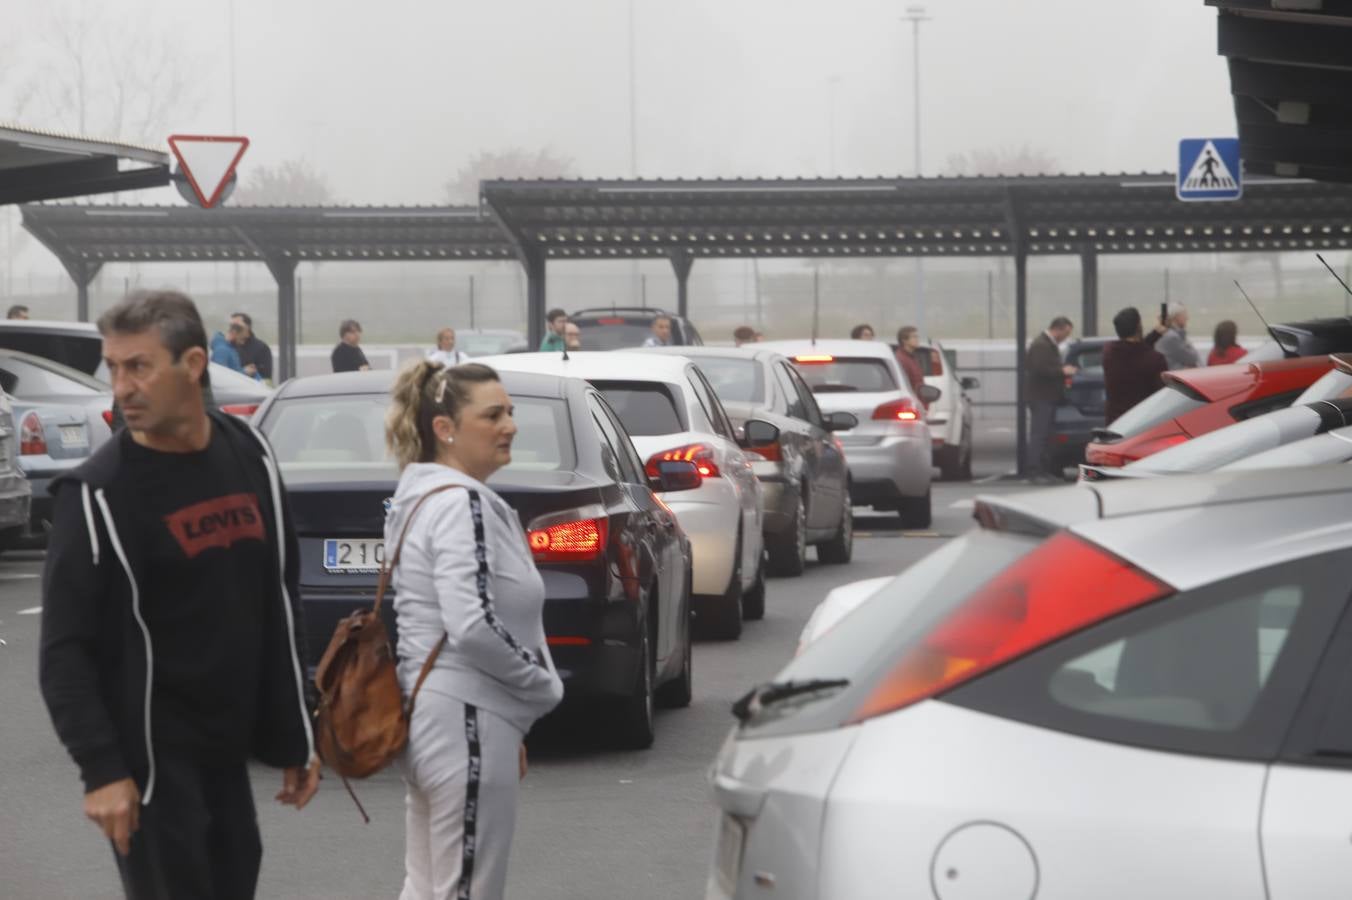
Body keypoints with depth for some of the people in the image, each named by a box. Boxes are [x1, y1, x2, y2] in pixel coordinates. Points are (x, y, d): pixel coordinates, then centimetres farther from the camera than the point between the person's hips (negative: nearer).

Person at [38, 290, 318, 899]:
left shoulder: (250, 457, 5)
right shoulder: (99, 493, -12)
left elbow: (279, 604, 13)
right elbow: (64, 649, -12)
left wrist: (294, 737, 13)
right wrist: (101, 770, -20)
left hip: (228, 751, 6)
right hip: (151, 758, -6)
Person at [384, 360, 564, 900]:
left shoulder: (425, 497, 15)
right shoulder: (461, 503, -16)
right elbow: (473, 626, -26)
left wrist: (511, 729, 20)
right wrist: (547, 687, -11)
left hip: (430, 715, 10)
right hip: (465, 722, -10)